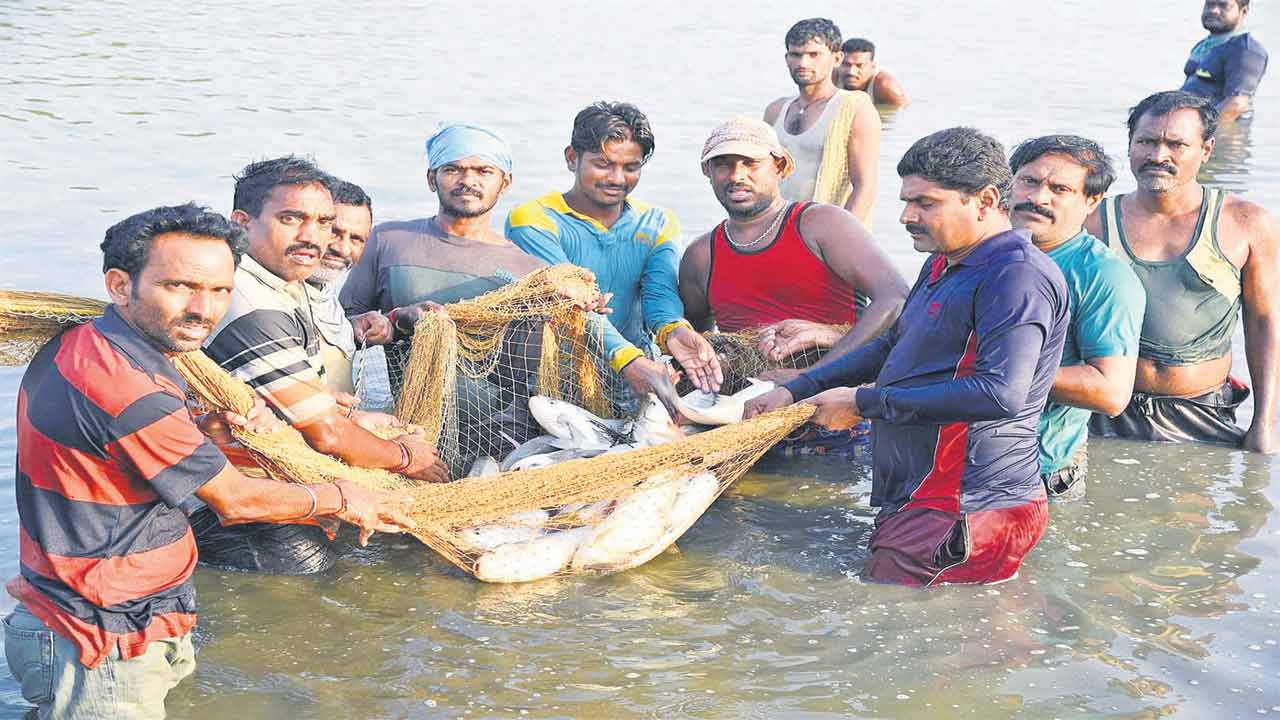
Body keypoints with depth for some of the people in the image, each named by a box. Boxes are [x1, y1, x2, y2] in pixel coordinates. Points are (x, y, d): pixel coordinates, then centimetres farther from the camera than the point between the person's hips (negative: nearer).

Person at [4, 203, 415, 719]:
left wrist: (211, 431, -1)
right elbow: (235, 500, -16)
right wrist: (338, 498, 1)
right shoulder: (127, 387, -29)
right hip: (105, 656, -10)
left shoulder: (74, 345, 3)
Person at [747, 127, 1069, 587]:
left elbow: (1002, 393, -26)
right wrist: (796, 391, 20)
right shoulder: (942, 265, 19)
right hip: (917, 502, 10)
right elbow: (893, 347, 31)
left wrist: (864, 403, -18)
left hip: (963, 516, -10)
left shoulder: (1019, 276, -14)